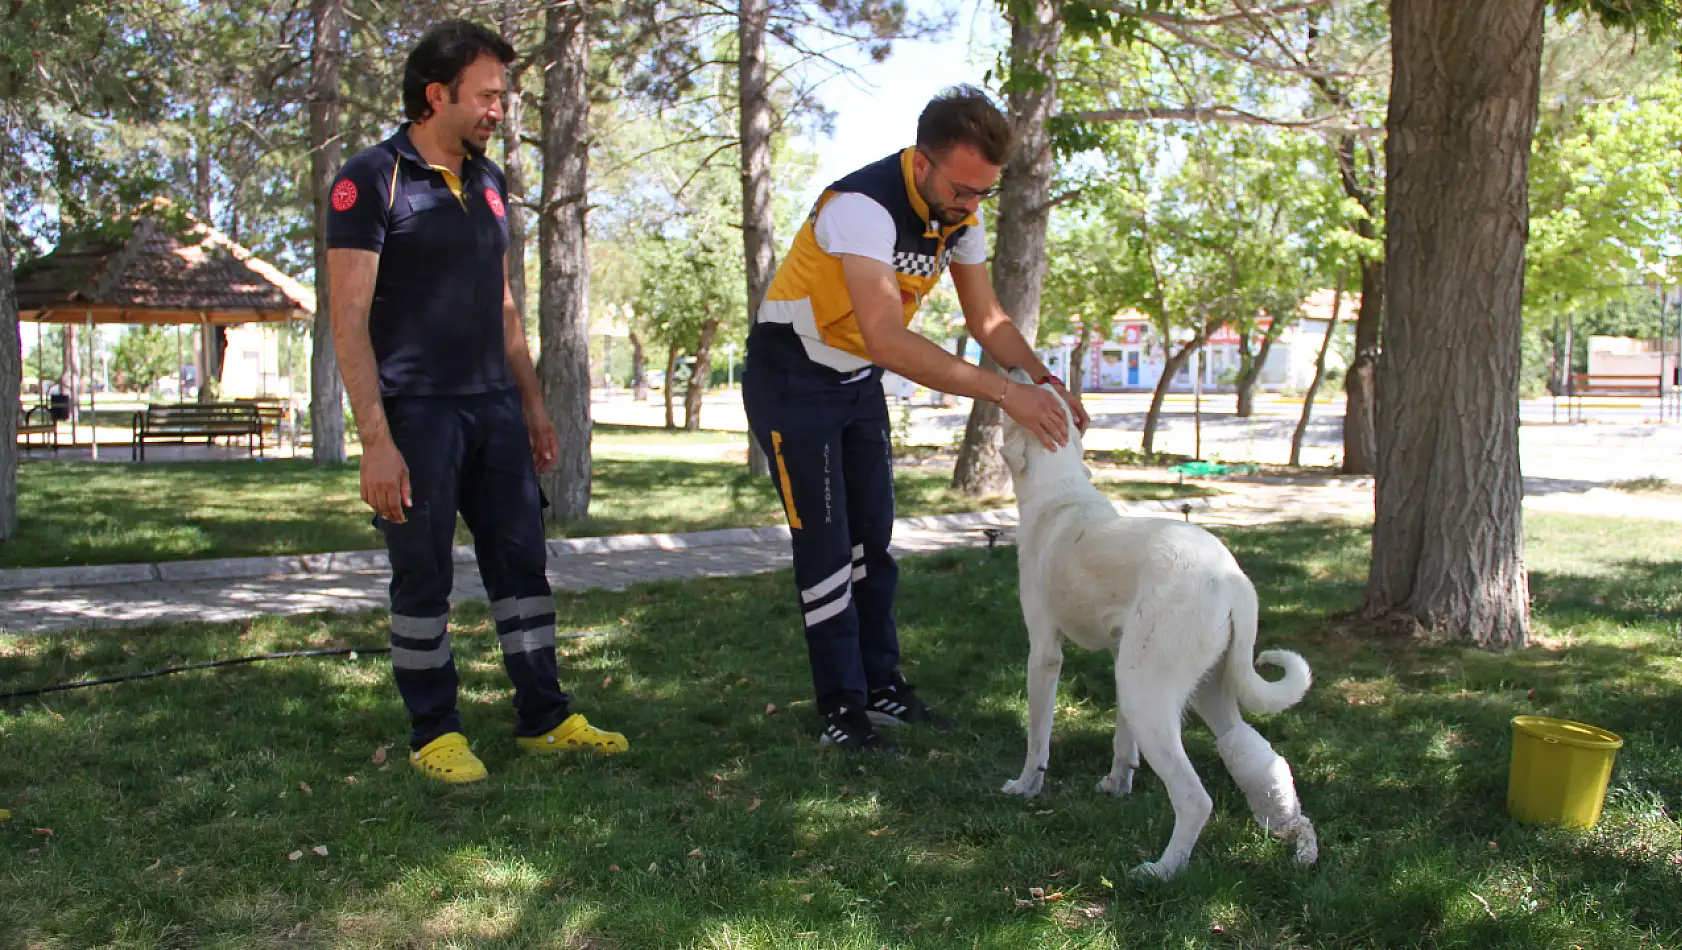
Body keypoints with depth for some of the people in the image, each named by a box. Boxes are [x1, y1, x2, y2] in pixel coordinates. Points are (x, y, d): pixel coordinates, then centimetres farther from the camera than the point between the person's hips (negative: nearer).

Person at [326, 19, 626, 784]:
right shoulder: (372, 181, -8)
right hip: (416, 412, -6)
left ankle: (545, 719, 18)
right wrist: (376, 439, -20)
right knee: (423, 578, 2)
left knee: (522, 562, 8)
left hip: (494, 407, 7)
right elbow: (349, 320, -13)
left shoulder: (488, 181, 14)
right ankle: (434, 733, 15)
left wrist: (532, 404, 17)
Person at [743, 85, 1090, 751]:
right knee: (825, 544, -6)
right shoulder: (864, 205, -33)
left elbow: (986, 318, 3)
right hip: (791, 380, -8)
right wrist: (1004, 393, -43)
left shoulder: (961, 214, -7)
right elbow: (888, 341, -43)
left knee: (873, 537, 10)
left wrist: (1044, 379, -15)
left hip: (858, 381, 8)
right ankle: (841, 709, 3)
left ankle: (882, 687, 20)